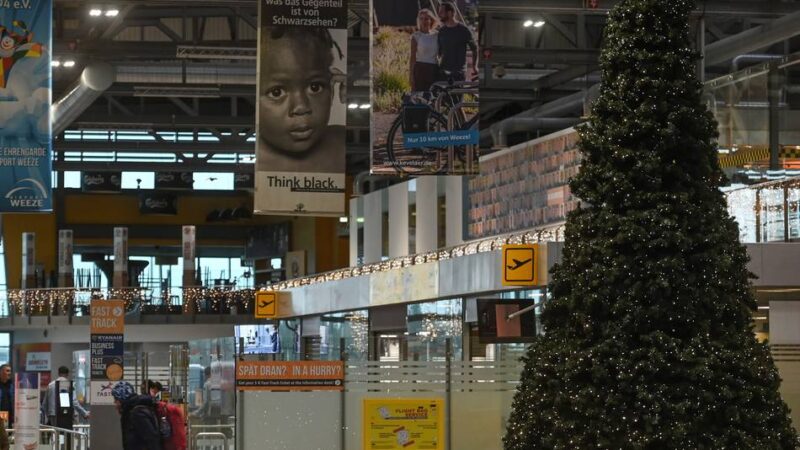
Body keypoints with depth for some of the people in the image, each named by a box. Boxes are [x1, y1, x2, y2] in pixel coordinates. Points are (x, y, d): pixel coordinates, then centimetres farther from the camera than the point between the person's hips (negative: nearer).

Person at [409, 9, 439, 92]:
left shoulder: (436, 36, 9)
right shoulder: (416, 36, 1)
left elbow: (440, 54, 14)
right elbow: (413, 56, -1)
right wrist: (411, 74, -7)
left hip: (433, 70, 3)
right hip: (420, 69, -3)